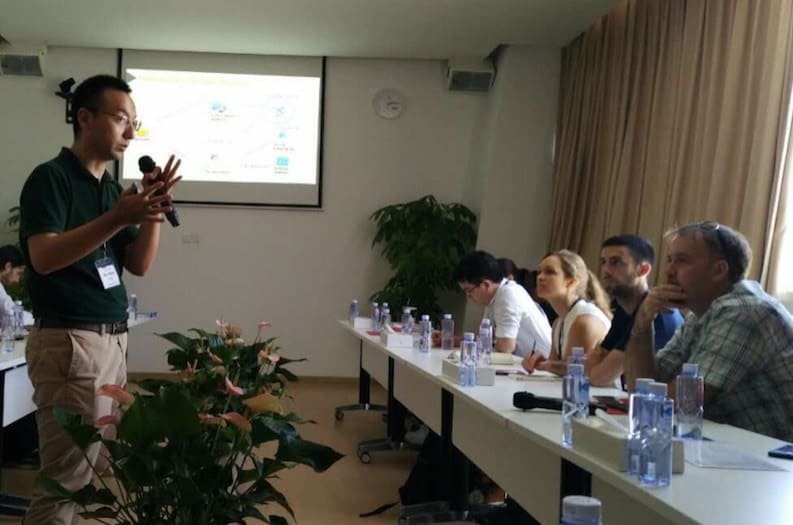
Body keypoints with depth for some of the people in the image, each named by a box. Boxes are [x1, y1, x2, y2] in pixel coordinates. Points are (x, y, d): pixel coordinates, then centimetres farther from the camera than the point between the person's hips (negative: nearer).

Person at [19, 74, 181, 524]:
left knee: (94, 469, 11)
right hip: (68, 340, -8)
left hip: (114, 338, 8)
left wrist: (151, 210, -6)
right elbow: (43, 257, -21)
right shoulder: (51, 178, -8)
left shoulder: (113, 188, 15)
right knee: (67, 477, -7)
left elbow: (139, 265, 10)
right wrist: (118, 217, -29)